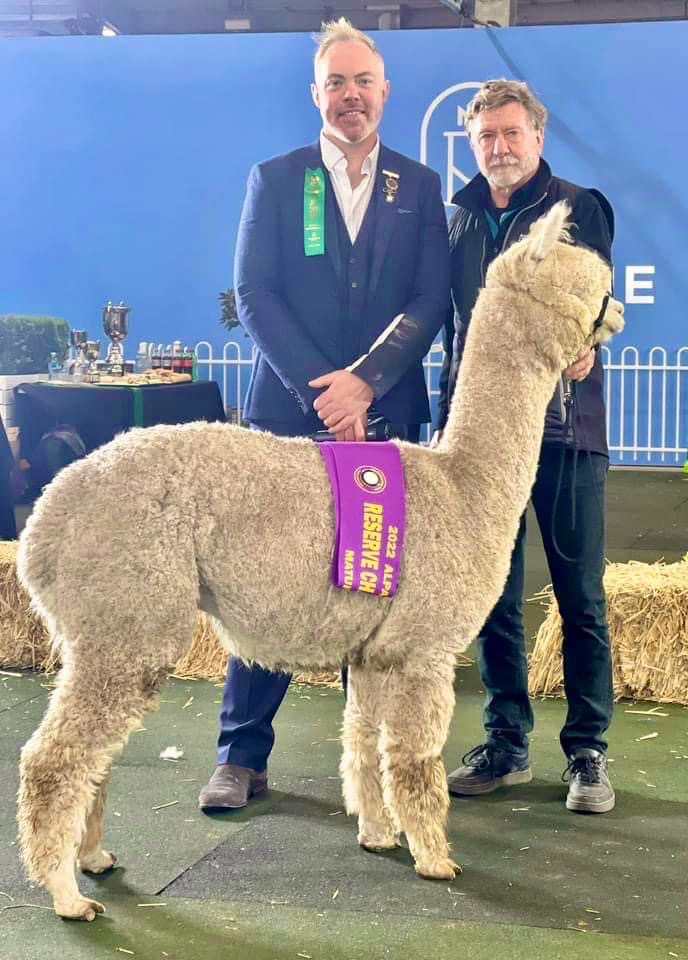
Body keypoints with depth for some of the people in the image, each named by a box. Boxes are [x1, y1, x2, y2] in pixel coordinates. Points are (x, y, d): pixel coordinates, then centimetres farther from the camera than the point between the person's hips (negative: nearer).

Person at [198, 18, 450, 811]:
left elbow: (430, 300, 1)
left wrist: (364, 382, -13)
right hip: (289, 411, -1)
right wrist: (320, 389, -12)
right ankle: (242, 754, 9)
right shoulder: (274, 179, 7)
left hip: (385, 414, 1)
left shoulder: (419, 187, 10)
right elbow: (254, 295, -2)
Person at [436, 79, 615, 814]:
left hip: (562, 425, -4)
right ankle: (505, 744, 18)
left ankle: (587, 750, 10)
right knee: (493, 596, 7)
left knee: (580, 597, 0)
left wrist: (583, 346, -27)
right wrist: (449, 414, 12)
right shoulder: (458, 221, 16)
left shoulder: (579, 209, 3)